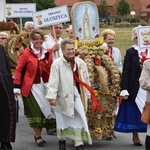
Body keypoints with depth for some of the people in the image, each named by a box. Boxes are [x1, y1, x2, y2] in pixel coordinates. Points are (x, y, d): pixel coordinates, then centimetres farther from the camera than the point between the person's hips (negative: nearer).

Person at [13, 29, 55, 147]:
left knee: (44, 110, 9)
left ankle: (38, 134, 24)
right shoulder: (26, 53, -9)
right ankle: (38, 137, 11)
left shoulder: (47, 52, 7)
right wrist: (17, 87, -12)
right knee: (35, 111, -1)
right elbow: (19, 70, -8)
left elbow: (51, 69, 13)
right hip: (31, 87, -5)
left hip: (45, 85, 5)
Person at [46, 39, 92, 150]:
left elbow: (86, 79, 10)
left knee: (79, 118, -4)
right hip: (63, 95, -3)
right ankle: (62, 139, 33)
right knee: (63, 118, 13)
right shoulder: (57, 64, -13)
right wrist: (52, 96, -22)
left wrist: (87, 94, 13)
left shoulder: (81, 63, 2)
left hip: (77, 94, 3)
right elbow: (53, 81, -17)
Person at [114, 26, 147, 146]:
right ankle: (135, 137, 17)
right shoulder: (131, 52, -1)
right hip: (135, 88, -2)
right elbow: (126, 72, -5)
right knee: (134, 112, 5)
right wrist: (124, 90, -10)